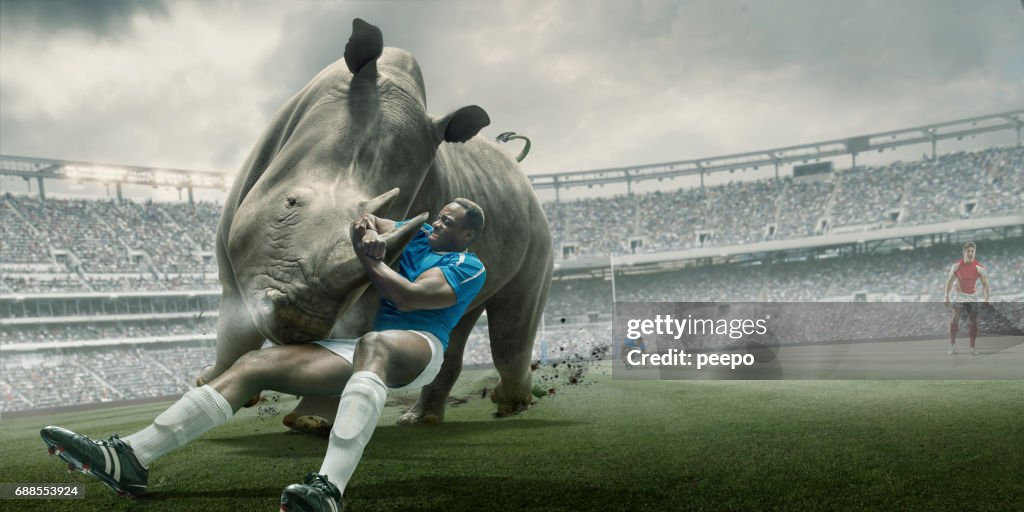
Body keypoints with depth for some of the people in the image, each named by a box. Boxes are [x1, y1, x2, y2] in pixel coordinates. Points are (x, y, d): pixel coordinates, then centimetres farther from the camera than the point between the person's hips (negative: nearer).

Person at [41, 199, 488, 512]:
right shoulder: (418, 235, 26)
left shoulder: (470, 268, 4)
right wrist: (370, 228, -7)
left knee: (374, 345, -44)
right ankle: (130, 458, -21)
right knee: (254, 365, -11)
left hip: (416, 345, -7)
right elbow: (368, 222, 15)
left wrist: (367, 256, 1)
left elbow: (406, 296, -10)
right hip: (352, 346, 7)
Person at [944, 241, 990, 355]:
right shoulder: (956, 265, -6)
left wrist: (986, 300, -14)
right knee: (955, 319, -16)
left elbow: (985, 284, -4)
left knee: (974, 322, 0)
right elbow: (950, 281, 4)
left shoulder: (979, 267, -9)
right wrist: (947, 296, -1)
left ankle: (972, 346, 13)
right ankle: (952, 344, -8)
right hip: (959, 296, -1)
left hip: (972, 297, 1)